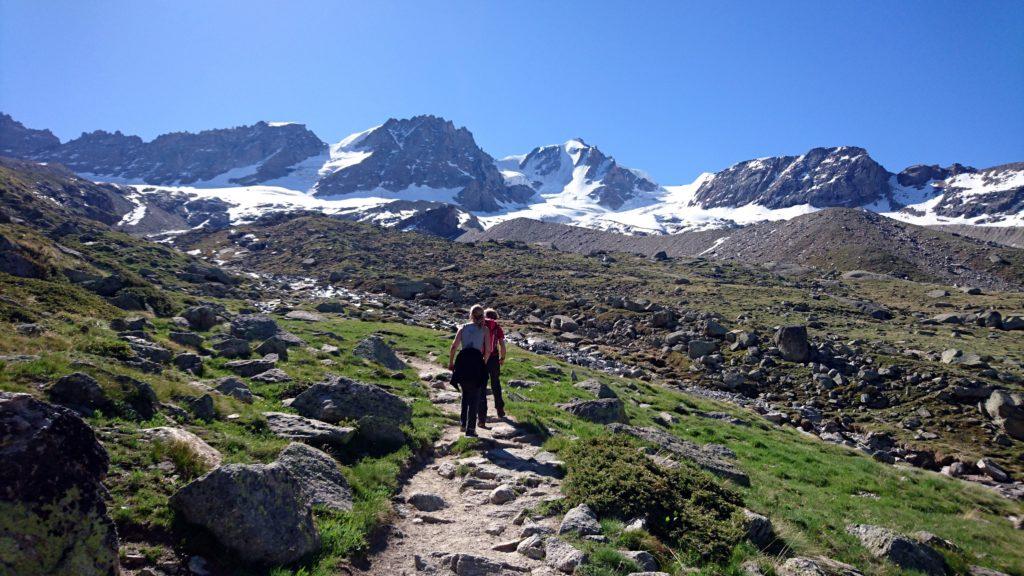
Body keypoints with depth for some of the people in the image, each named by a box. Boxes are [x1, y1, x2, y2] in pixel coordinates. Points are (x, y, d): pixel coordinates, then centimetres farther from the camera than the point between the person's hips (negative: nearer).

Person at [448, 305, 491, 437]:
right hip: (476, 361, -2)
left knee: (465, 392, 23)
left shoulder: (463, 327, 13)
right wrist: (484, 362, 17)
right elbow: (488, 350, 1)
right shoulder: (485, 329, 9)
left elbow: (453, 347, 5)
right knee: (475, 397, 6)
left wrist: (450, 362, 16)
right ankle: (470, 428, 3)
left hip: (462, 360, 2)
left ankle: (464, 423, 23)